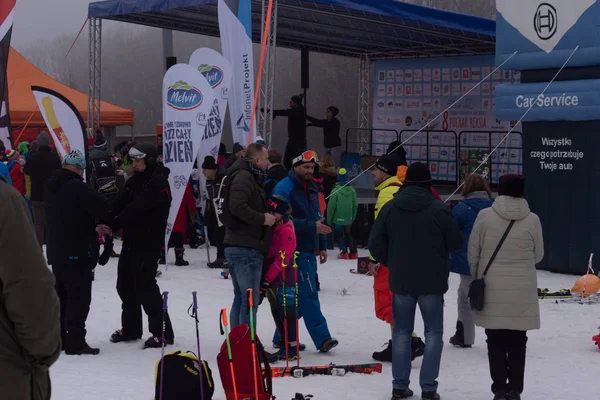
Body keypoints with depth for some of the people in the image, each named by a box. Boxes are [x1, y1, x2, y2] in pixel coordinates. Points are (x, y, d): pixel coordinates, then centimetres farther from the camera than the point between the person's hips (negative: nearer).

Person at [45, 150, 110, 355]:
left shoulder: (52, 187, 10)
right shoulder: (77, 188, -20)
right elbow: (102, 206, -24)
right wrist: (104, 223, 0)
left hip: (57, 251, 9)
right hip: (77, 252, -9)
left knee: (61, 295, 17)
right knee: (79, 296, -4)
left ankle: (58, 338, 23)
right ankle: (75, 342, -5)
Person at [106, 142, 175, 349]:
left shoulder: (158, 184, -14)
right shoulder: (133, 182, 13)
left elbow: (137, 208, -22)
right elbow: (120, 205, 4)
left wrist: (113, 225, -21)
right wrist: (107, 223, -13)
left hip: (149, 244, -9)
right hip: (131, 241, 9)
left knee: (145, 286, -10)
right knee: (125, 285, 14)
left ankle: (162, 332, -3)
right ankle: (130, 328, 27)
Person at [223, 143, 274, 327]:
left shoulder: (248, 177, 21)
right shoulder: (244, 176, -12)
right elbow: (237, 206, -25)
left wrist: (268, 216, 11)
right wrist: (262, 218, -16)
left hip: (238, 247, 11)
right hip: (246, 249, -11)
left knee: (241, 298, 15)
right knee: (250, 300, -10)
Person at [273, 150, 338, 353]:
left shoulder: (312, 189, 16)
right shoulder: (284, 188, -12)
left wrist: (322, 246, 18)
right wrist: (312, 227, -24)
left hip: (309, 250, 9)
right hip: (294, 250, -9)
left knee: (296, 296, 12)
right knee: (308, 295, -11)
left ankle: (282, 337, 20)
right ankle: (322, 338, -12)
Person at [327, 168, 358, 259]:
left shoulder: (336, 191, -15)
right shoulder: (352, 190, -2)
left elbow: (331, 206, -12)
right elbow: (355, 205, 4)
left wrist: (329, 219, -2)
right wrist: (353, 217, 16)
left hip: (338, 218, -4)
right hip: (349, 219, 4)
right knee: (348, 234, 17)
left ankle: (344, 253, -1)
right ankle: (353, 253, 16)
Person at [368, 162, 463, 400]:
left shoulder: (390, 208, -3)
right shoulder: (439, 209, -12)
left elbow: (375, 243, -2)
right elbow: (455, 243, -6)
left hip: (401, 280, 3)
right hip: (432, 281, -3)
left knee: (402, 332, 13)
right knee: (433, 333, 7)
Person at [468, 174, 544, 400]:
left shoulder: (485, 216, -6)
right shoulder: (532, 220, -4)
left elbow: (473, 252, -1)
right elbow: (538, 255, 6)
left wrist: (477, 277, 14)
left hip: (492, 289, 0)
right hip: (522, 291, 1)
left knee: (496, 341, 8)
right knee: (517, 341, 10)